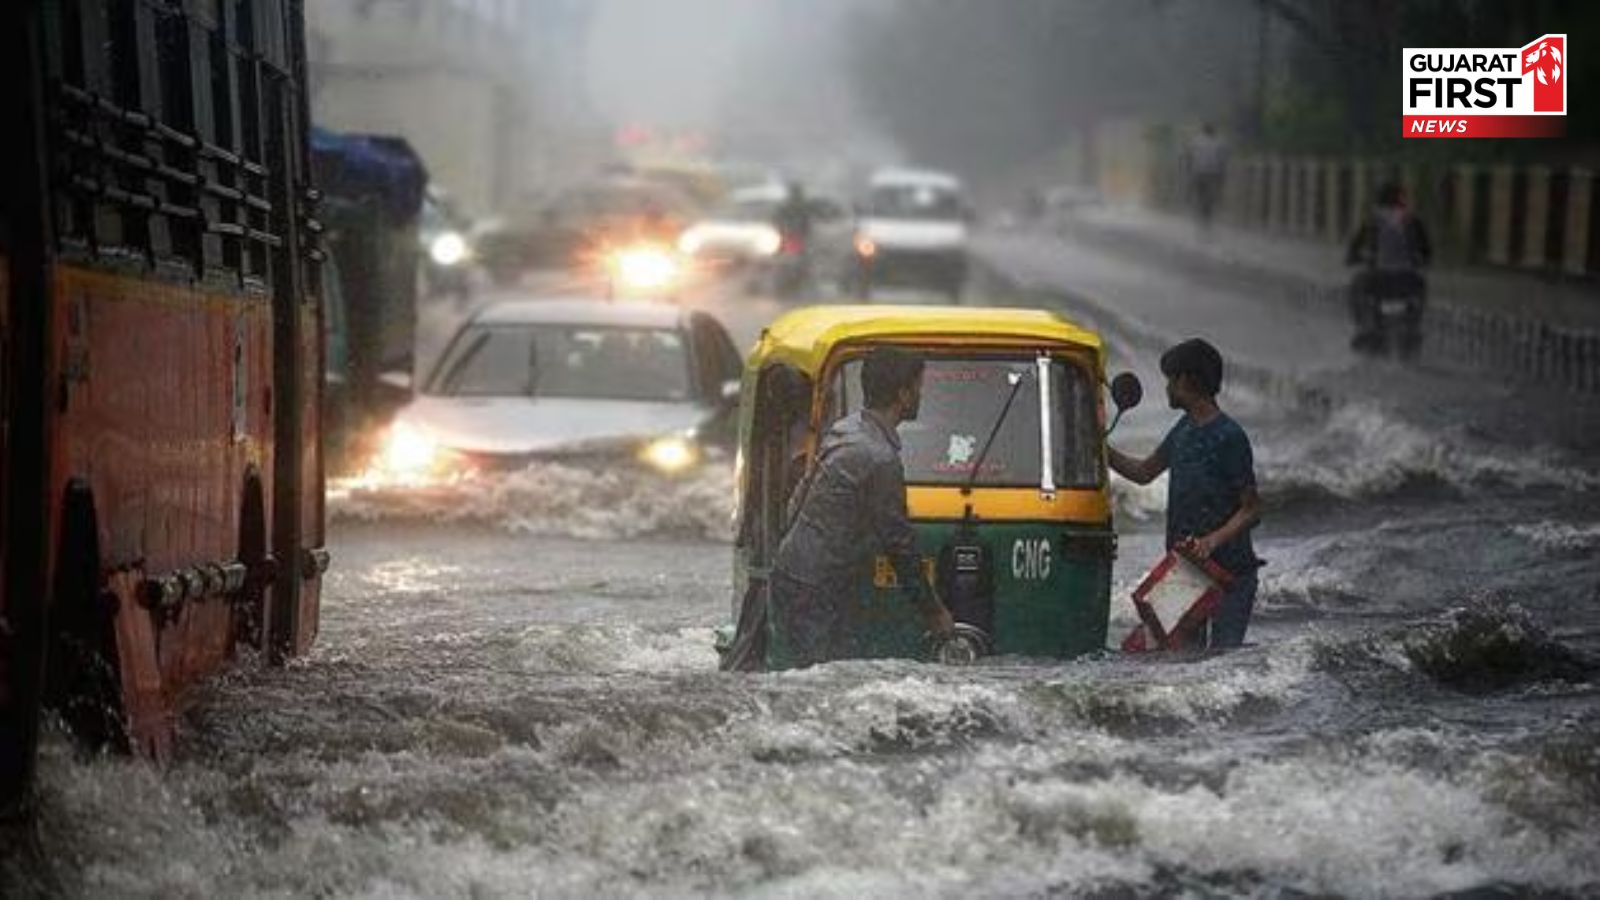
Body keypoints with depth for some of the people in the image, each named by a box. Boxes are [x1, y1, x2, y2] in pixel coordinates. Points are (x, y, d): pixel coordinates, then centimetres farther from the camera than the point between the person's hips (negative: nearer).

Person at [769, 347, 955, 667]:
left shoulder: (845, 429, 10)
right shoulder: (881, 460, -19)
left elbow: (797, 502, 19)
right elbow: (899, 545, -12)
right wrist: (934, 612, 0)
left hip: (789, 577, 10)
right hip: (812, 594, -10)